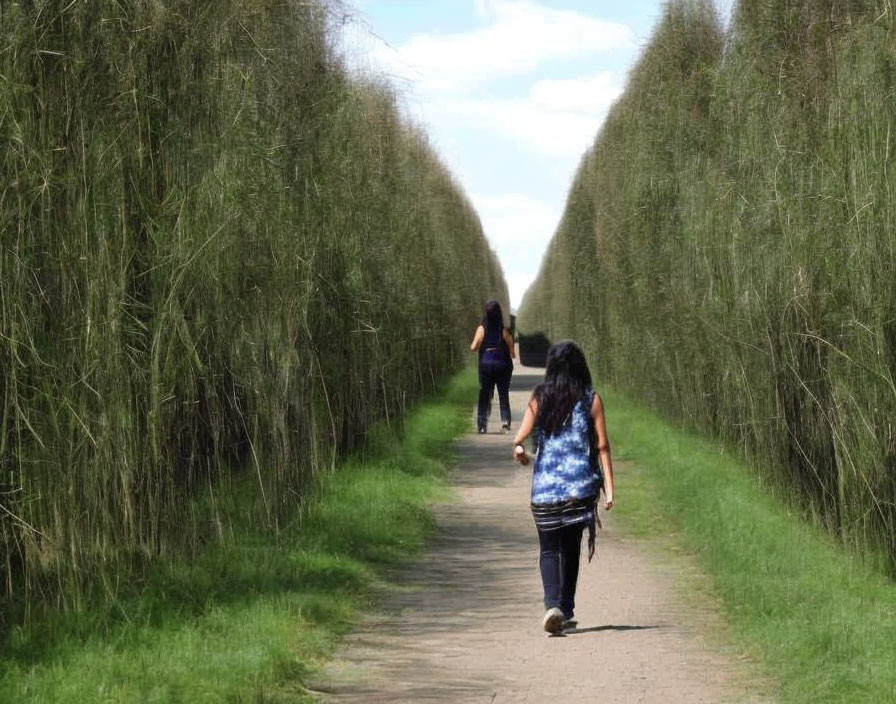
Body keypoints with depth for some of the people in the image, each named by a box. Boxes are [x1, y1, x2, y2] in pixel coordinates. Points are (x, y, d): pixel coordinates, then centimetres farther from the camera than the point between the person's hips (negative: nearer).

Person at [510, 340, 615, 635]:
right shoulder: (591, 400, -1)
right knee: (570, 547, 14)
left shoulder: (539, 398, -1)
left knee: (549, 549, 5)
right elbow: (602, 446, -3)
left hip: (545, 486, 0)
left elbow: (520, 439, -6)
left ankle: (553, 605, -17)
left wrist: (519, 451, 18)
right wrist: (609, 486, -1)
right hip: (581, 486, 0)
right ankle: (566, 611, 16)